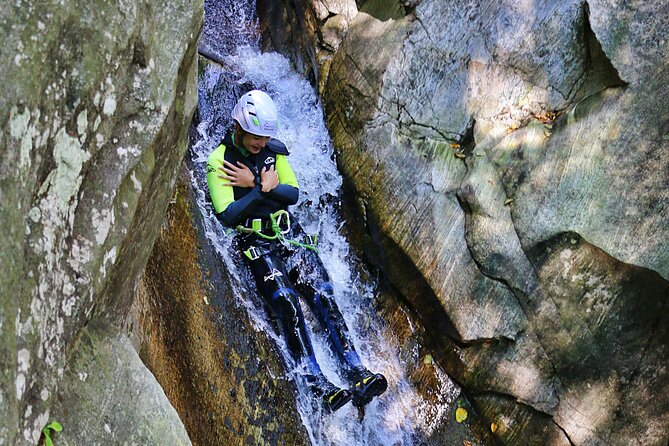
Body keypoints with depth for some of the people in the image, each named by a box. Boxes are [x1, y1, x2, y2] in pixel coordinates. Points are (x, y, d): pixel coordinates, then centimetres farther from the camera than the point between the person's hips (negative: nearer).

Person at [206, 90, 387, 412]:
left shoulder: (274, 150, 7)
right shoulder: (219, 161, -8)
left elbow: (292, 194, -1)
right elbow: (227, 215, -16)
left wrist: (254, 185, -13)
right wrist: (264, 189, -16)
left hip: (288, 233, 5)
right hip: (255, 243, -4)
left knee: (323, 298, -12)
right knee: (287, 303, -23)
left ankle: (357, 375, -16)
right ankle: (319, 387, -25)